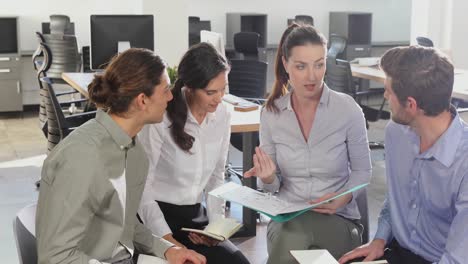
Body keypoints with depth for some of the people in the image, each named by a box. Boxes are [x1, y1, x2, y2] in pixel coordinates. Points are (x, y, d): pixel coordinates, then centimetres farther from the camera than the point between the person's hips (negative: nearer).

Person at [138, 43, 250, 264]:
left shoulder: (222, 115, 0)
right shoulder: (161, 118, -18)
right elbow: (142, 186, -16)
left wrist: (217, 223, -4)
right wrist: (166, 239, -22)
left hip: (195, 216, 5)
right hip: (158, 216, -5)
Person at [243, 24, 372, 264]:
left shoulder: (347, 108, -9)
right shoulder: (271, 112, -2)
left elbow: (363, 171, 3)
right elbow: (273, 186, 6)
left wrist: (344, 198, -16)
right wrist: (268, 179, -17)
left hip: (338, 216, -1)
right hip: (287, 216, 2)